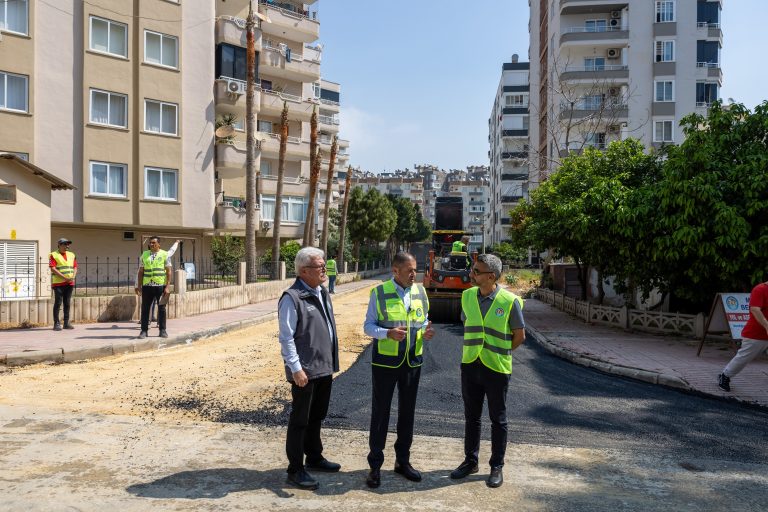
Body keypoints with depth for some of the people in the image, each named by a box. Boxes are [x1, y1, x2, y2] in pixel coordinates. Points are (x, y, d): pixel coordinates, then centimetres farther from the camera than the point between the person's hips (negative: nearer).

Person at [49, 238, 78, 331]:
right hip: (58, 283, -5)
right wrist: (64, 277, -17)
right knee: (58, 303, -4)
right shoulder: (54, 255, -2)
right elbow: (53, 269, -11)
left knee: (67, 303, 8)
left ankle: (66, 323, 13)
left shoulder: (72, 255, 16)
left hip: (70, 283, 5)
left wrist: (73, 276, -5)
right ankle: (56, 323, -1)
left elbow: (75, 267, 14)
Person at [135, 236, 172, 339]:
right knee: (145, 308, 3)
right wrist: (138, 286, 6)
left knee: (161, 308, 5)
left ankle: (162, 330, 12)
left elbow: (169, 271, -1)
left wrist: (168, 286, -8)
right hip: (147, 285, 2)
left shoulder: (165, 254, 2)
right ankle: (144, 330, 10)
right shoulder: (144, 255, 10)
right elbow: (141, 271, 11)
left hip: (161, 285, -2)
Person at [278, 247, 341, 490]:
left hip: (324, 369, 8)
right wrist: (296, 368, -20)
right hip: (305, 372, -8)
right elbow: (286, 337, -17)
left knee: (317, 417, 21)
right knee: (300, 421, 3)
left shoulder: (322, 293, 11)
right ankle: (295, 470, 14)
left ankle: (314, 457, 37)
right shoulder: (292, 297, -15)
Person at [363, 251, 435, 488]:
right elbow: (368, 326, -6)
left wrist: (426, 331, -10)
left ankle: (402, 460, 31)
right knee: (380, 412, 5)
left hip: (412, 361, 4)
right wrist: (388, 333, -24)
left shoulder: (420, 292, 4)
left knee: (407, 412, 14)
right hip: (385, 362, -4)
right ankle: (375, 465, 19)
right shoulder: (380, 293, -8)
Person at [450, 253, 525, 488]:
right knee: (471, 416, 15)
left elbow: (519, 336, -3)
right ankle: (470, 461, 30)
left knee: (498, 419, 10)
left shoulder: (510, 301, -14)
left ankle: (497, 467, 23)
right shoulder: (467, 296, 0)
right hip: (470, 364, 4)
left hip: (496, 368, -4)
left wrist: (499, 353, 5)